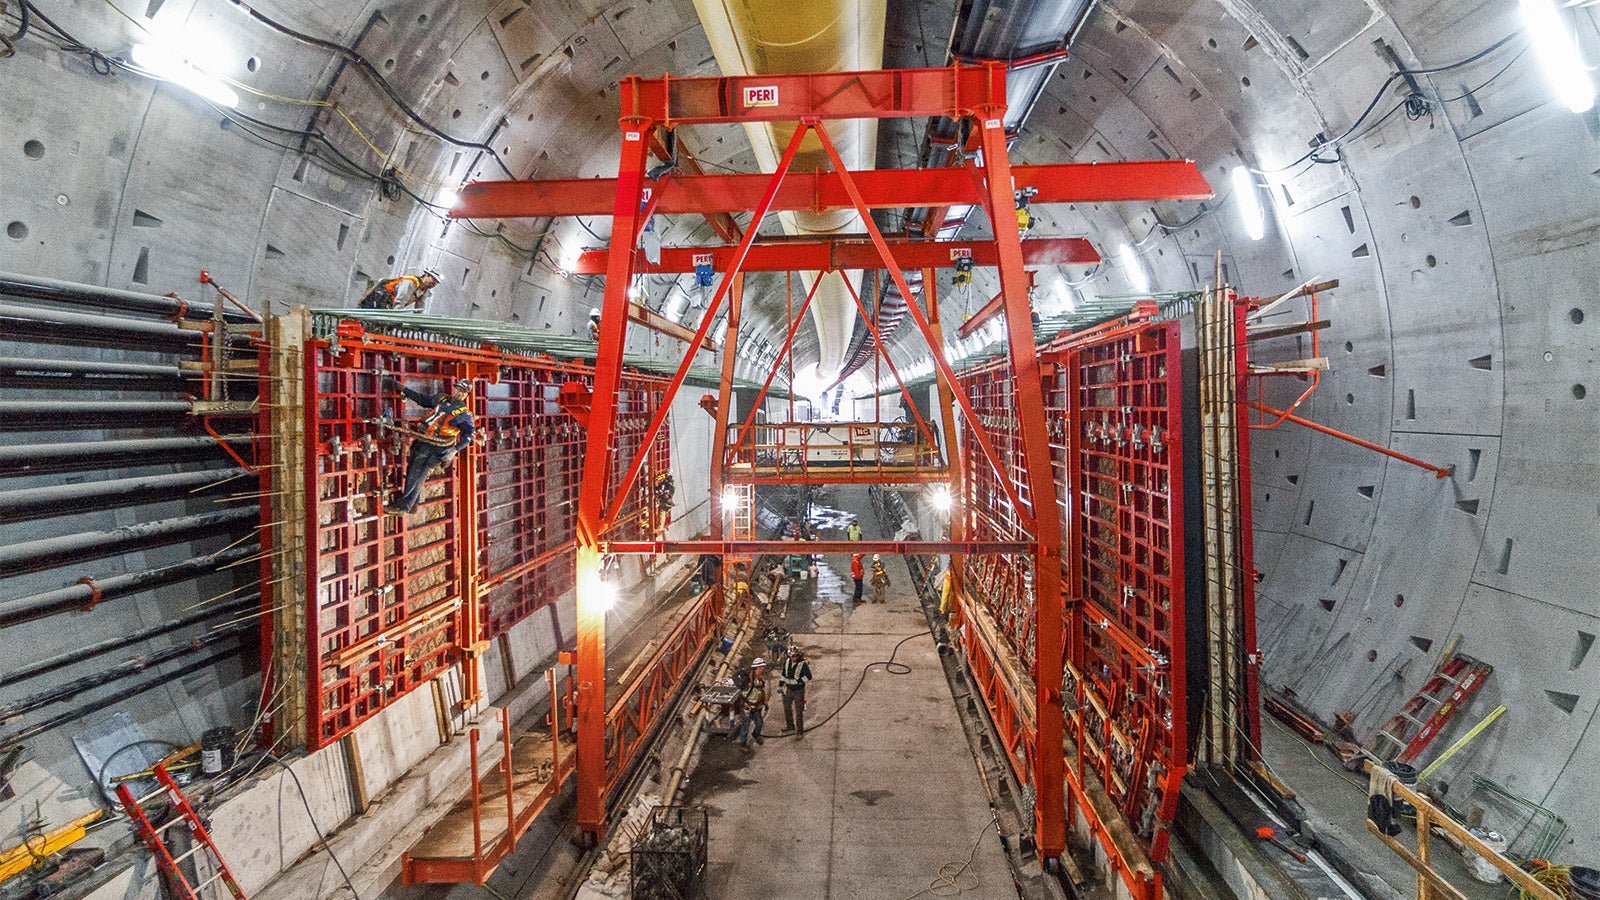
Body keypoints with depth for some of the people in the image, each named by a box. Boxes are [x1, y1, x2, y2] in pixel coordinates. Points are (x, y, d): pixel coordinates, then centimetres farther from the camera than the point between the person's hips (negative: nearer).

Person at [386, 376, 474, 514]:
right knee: (411, 472, 11)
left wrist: (454, 450, -23)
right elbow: (421, 399, 28)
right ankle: (412, 505, 22)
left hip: (433, 448, -7)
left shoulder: (464, 414, -3)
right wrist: (401, 387, 26)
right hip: (420, 441, 7)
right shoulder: (442, 399, 17)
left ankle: (403, 506, -3)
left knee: (415, 478, -9)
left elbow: (469, 434, -12)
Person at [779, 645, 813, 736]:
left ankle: (800, 732, 17)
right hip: (788, 690, 6)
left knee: (799, 712, 3)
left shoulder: (803, 664, -22)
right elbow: (783, 674, 9)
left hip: (798, 691, -6)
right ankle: (790, 726, 45)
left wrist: (799, 681, -29)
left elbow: (808, 676, -30)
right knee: (787, 709, 22)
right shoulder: (787, 662, -5)